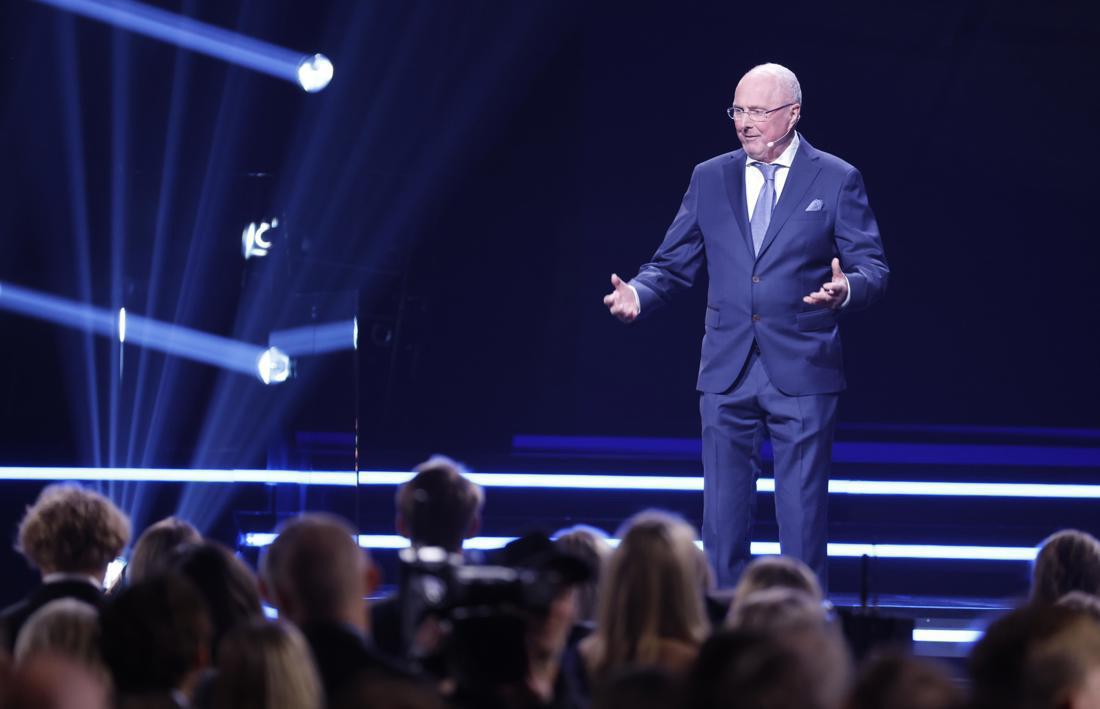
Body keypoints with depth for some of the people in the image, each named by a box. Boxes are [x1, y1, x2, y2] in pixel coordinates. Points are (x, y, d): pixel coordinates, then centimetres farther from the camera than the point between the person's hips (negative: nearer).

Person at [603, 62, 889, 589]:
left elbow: (872, 268, -2)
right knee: (722, 516, 6)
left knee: (802, 518, -1)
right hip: (727, 373, 3)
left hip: (801, 373, -3)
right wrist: (638, 293, -10)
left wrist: (846, 288, -24)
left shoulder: (836, 180, 1)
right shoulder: (710, 179, 9)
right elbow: (674, 265, 11)